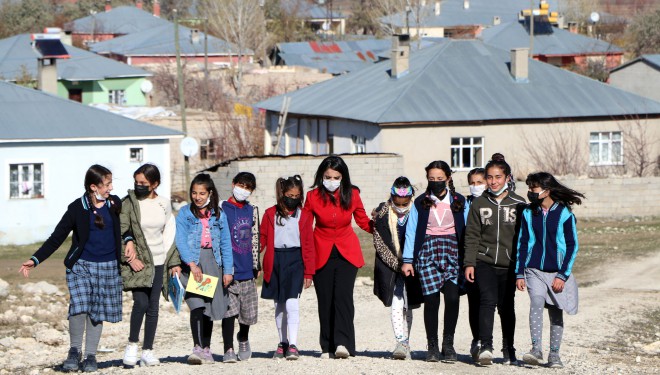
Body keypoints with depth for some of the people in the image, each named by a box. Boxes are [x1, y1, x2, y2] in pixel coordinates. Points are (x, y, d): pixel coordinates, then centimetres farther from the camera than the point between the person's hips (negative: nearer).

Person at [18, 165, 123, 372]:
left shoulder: (115, 203, 3)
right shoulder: (77, 208, -5)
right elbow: (56, 238, -2)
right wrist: (35, 260, -10)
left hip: (108, 267, 2)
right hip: (81, 266, -2)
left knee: (97, 311, 4)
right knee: (79, 307, -17)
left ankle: (90, 355, 14)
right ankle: (75, 351, 1)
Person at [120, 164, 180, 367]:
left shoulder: (164, 204, 8)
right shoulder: (128, 203, -5)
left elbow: (169, 234, 16)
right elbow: (121, 233, -7)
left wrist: (174, 262, 13)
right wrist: (130, 257, -16)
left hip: (158, 262, 4)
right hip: (138, 262, -4)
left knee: (153, 307, 5)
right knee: (141, 302, -18)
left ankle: (147, 351, 11)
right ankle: (132, 344, 0)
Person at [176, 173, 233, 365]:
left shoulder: (218, 215, 10)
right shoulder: (185, 213, 2)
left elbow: (225, 243, 9)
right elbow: (180, 241, -8)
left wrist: (228, 270, 2)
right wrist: (191, 264, -20)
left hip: (213, 262, 3)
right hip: (192, 263, -3)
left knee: (210, 306, 8)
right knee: (197, 305, -18)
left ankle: (206, 349, 20)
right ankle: (197, 349, -22)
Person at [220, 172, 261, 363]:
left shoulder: (252, 210, 13)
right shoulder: (222, 209, -2)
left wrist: (256, 265, 18)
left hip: (247, 269, 5)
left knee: (248, 309, 11)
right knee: (229, 309, -10)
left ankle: (243, 339, 37)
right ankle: (229, 349, -4)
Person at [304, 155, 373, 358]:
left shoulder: (352, 195, -1)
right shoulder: (313, 196, -3)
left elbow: (364, 222, 10)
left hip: (347, 253, 0)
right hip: (322, 254, 0)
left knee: (343, 295, -17)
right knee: (325, 301, -1)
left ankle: (342, 343, -22)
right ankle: (327, 348, 7)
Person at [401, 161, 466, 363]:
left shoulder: (459, 202, 11)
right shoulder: (421, 202, 11)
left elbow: (466, 231, 11)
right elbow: (411, 232, 10)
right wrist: (408, 260, 3)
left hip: (452, 251, 0)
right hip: (427, 250, 0)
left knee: (452, 297, -14)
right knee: (431, 299, -6)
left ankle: (448, 344, -1)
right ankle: (432, 346, 3)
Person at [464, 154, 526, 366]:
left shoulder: (518, 204, 3)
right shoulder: (479, 204, 6)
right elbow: (472, 236, 6)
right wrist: (469, 263, -2)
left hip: (509, 265, 0)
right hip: (485, 263, 0)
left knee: (506, 307, 7)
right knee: (487, 301, -17)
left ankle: (509, 350, 20)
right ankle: (485, 347, -24)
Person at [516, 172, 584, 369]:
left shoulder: (564, 214, -4)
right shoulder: (528, 213, 5)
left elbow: (572, 246, -2)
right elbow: (522, 243, 11)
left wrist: (562, 275, -8)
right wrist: (520, 273, 6)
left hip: (557, 272, -1)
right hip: (534, 270, 1)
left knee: (556, 313, 6)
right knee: (537, 302, -22)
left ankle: (554, 354, 17)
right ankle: (536, 349, -28)